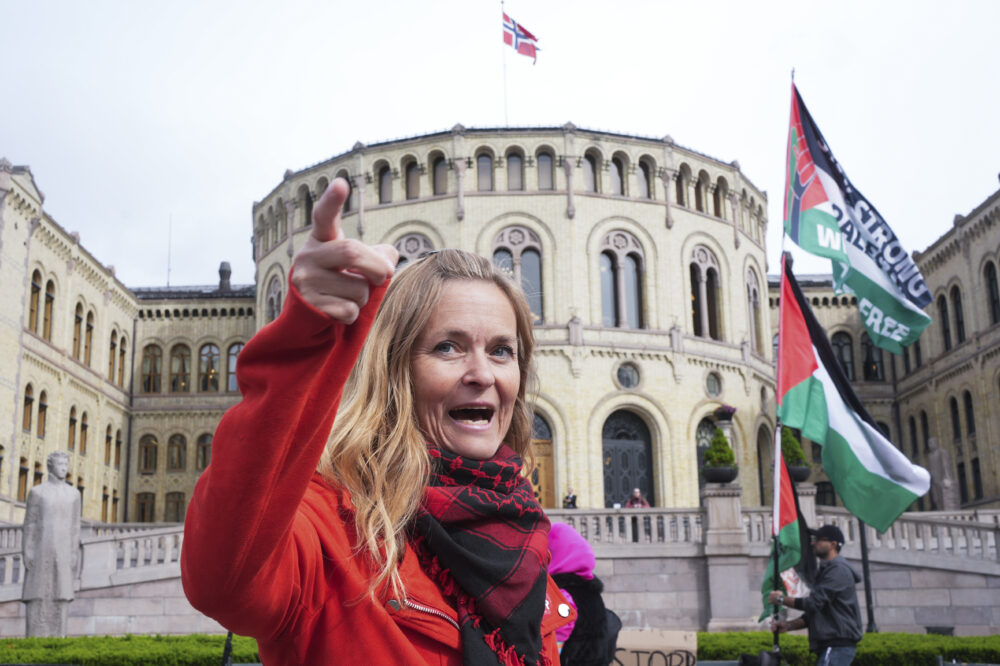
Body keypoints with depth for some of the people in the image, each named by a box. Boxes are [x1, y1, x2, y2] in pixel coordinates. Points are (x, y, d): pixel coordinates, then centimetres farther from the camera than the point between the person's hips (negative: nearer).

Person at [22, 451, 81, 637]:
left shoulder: (73, 494, 9)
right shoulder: (36, 492, 1)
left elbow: (75, 526, 9)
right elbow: (29, 524, 0)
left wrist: (75, 556, 2)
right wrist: (26, 553, -9)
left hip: (62, 553, 2)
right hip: (40, 551, -2)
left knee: (61, 597, -1)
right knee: (37, 597, -4)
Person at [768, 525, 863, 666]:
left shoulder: (838, 570, -11)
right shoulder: (826, 570, 22)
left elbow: (814, 603, -18)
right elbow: (814, 613, 23)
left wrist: (781, 599, -6)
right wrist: (789, 625, 9)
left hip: (837, 645, -11)